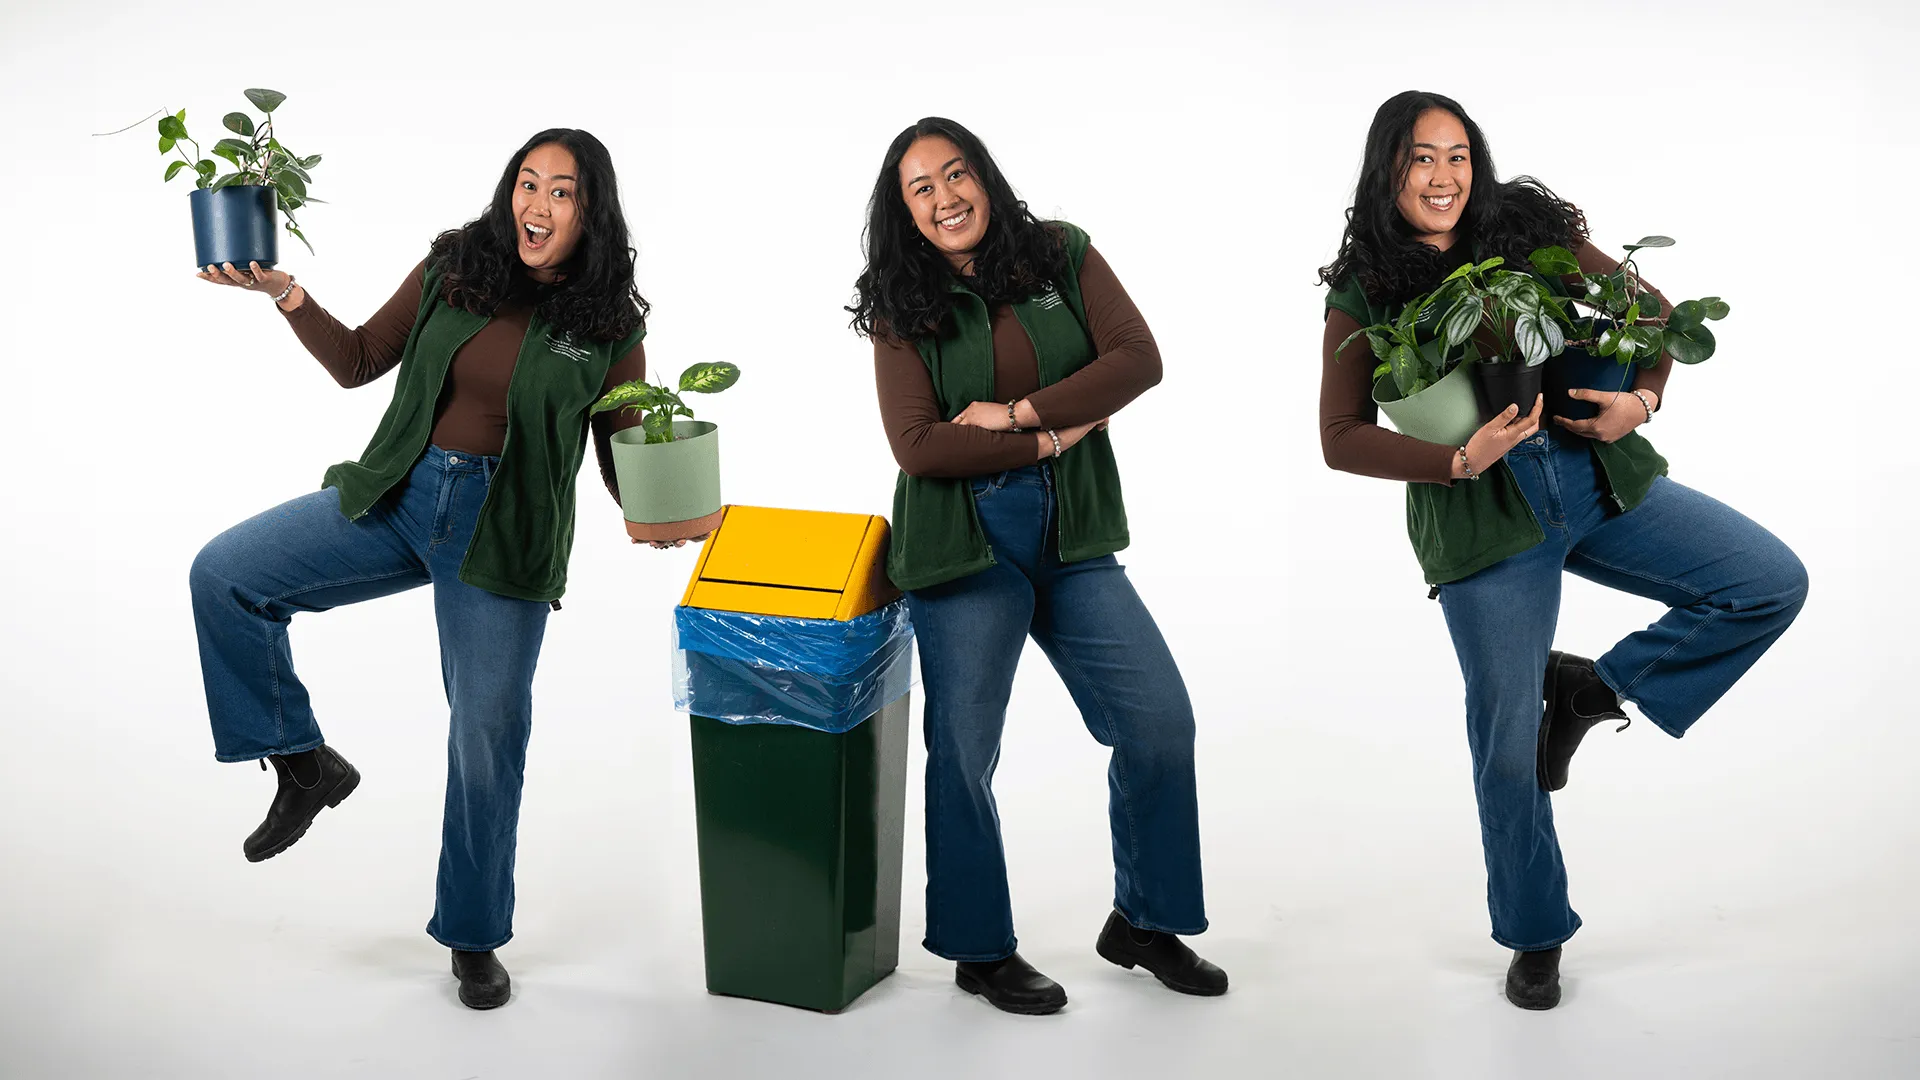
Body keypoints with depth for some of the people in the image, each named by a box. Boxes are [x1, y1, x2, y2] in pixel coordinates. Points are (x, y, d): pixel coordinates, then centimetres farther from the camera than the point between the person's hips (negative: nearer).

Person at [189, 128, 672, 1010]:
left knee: (489, 735, 3)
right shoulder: (452, 269, 0)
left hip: (504, 536, -3)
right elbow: (359, 362, 9)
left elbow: (625, 458, -3)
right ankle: (305, 765, 8)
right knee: (223, 576, -12)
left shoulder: (610, 325, -5)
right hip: (399, 496, 3)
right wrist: (289, 297, -6)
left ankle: (473, 937, 23)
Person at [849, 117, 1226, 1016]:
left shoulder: (1062, 256, 5)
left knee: (1161, 720, 2)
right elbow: (918, 447, -11)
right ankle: (980, 951, 22)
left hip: (1072, 537, 3)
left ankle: (1143, 922, 21)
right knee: (964, 752, 3)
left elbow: (1138, 360, -6)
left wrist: (1017, 411, -13)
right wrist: (1051, 441, -12)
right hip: (964, 546, -3)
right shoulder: (901, 307, -2)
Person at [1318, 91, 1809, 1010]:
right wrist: (1459, 460, -17)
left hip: (1601, 480, 3)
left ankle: (1592, 688, 10)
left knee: (1773, 585, -10)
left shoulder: (1533, 230, 3)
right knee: (1507, 743, 3)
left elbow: (1649, 310, 10)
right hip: (1483, 521, -3)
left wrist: (1643, 398, -10)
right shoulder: (1363, 295, -2)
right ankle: (1534, 937, 25)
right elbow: (1342, 438, -3)